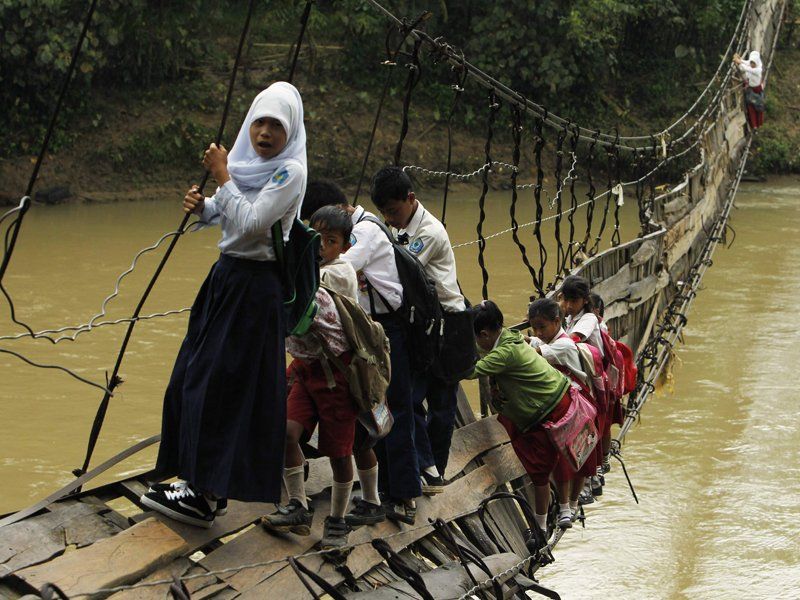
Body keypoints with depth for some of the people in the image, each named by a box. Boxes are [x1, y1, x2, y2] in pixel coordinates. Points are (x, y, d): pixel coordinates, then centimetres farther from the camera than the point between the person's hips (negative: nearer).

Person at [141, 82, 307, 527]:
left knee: (220, 385, -8)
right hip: (226, 277, 9)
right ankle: (198, 480, 20)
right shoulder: (248, 162, 9)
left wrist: (223, 175, -16)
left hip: (255, 288, -9)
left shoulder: (290, 172, -15)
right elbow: (223, 214, 18)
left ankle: (206, 496, -3)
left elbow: (250, 222, -23)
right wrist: (201, 206, -3)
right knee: (194, 377, 11)